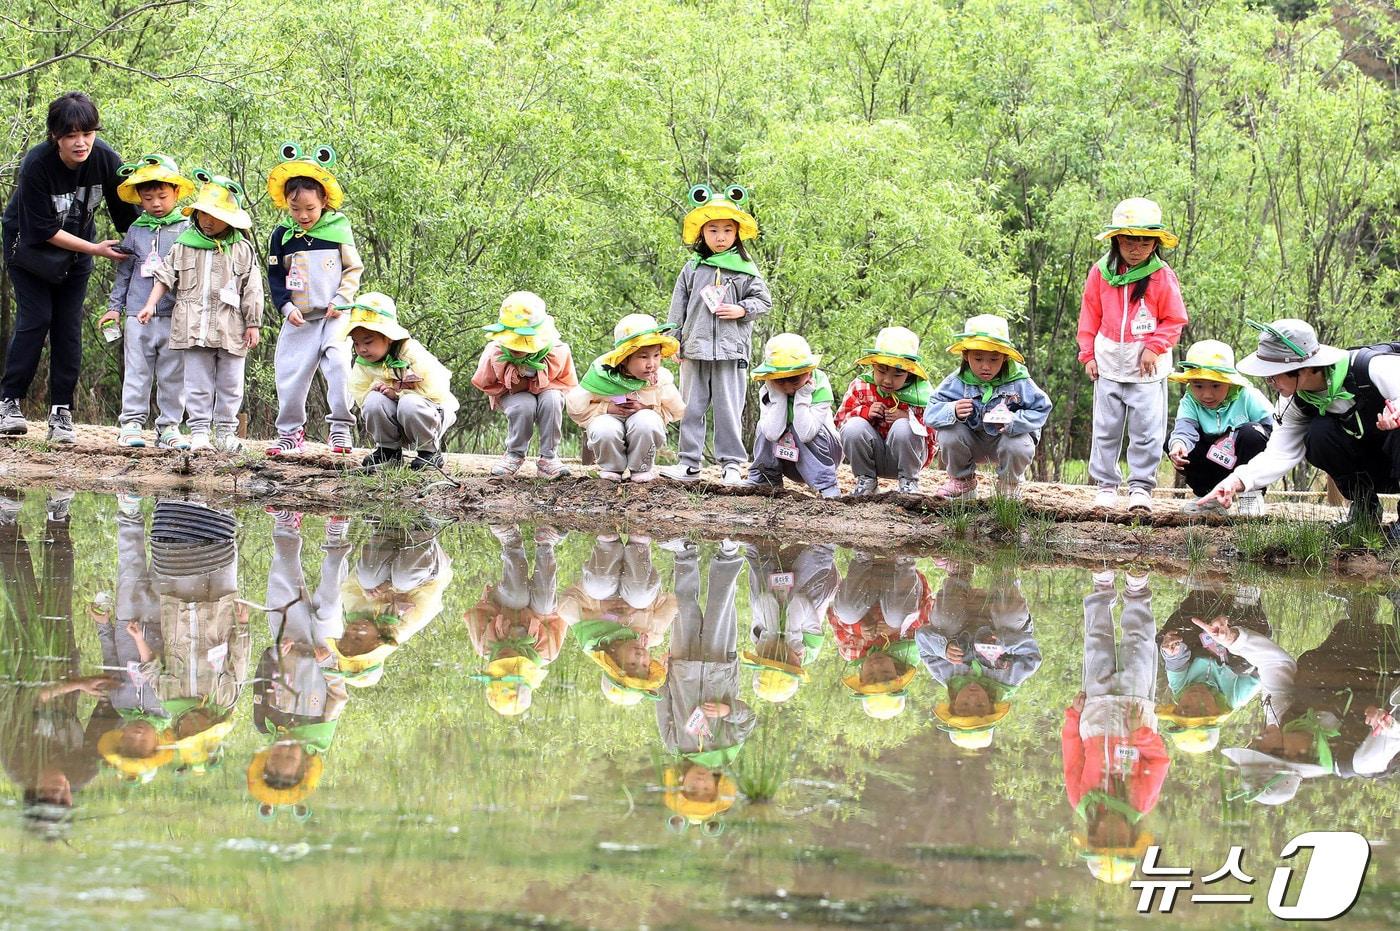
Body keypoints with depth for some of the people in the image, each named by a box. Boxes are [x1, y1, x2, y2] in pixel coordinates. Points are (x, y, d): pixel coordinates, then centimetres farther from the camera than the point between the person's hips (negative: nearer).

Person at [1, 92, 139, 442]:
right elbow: (43, 229, -25)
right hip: (30, 246, -3)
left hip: (76, 251, 3)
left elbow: (127, 215, -7)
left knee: (69, 325, -4)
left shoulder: (106, 160, -21)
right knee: (35, 319, -12)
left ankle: (61, 412, -2)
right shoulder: (36, 164, -31)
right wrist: (95, 249, -26)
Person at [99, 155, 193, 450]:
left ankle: (169, 427, 7)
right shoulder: (136, 231, 9)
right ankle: (131, 424, 3)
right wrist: (114, 306, 12)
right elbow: (124, 272, 15)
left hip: (174, 315, -1)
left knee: (173, 374, 2)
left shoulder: (185, 230, 3)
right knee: (137, 371, 1)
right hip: (138, 313, 1)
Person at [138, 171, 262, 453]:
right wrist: (151, 305, 2)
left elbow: (252, 291, 4)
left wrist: (253, 325, 2)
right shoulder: (183, 246, 6)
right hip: (194, 328, 0)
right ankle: (199, 431, 2)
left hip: (230, 329, 0)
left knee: (230, 383, 4)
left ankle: (225, 432, 13)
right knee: (198, 382, 0)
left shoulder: (242, 250, 3)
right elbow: (165, 278, 12)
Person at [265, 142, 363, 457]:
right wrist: (286, 307, -7)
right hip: (299, 318, 3)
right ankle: (291, 431, 14)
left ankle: (340, 428, -10)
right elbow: (275, 277, 7)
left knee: (338, 366, -17)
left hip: (333, 316, -2)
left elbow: (354, 270, 2)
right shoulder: (282, 235, 3)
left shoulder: (338, 229, -2)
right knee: (291, 373, 2)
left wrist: (340, 300, -10)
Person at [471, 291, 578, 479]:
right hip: (512, 398, 0)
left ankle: (548, 458, -20)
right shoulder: (494, 353, -26)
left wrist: (533, 385, -27)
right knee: (524, 405, -34)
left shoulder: (558, 352, -29)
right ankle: (514, 455, -10)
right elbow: (482, 383, -6)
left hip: (544, 392, 1)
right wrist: (508, 388, -21)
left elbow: (567, 384, -14)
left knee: (552, 399, -34)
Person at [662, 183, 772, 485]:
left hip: (730, 350, -2)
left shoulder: (746, 269, 4)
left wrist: (742, 310, -11)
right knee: (692, 407, 5)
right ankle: (689, 463, 10)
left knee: (729, 409, -2)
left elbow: (764, 300, 7)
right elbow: (678, 307, 11)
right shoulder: (692, 269, 9)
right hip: (695, 350, 2)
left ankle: (731, 464, 2)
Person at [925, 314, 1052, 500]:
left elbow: (1041, 410, -19)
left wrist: (1013, 421, -36)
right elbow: (931, 413, -19)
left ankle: (1009, 484, 4)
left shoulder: (1018, 382, -19)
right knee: (948, 433, -27)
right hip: (972, 441, 1)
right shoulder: (958, 382, -17)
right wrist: (953, 411, -42)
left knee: (1019, 447, -34)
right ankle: (962, 481, 3)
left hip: (1008, 436, -1)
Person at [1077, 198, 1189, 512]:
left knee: (1147, 431, -3)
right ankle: (1106, 486, 15)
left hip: (1147, 367, -3)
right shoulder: (1101, 273, 0)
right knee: (1105, 429, 7)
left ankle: (1141, 487, 6)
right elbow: (1090, 315, 8)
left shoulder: (1162, 277, -7)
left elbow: (1174, 320, 0)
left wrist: (1154, 347, -12)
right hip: (1109, 364, 3)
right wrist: (1088, 354, 4)